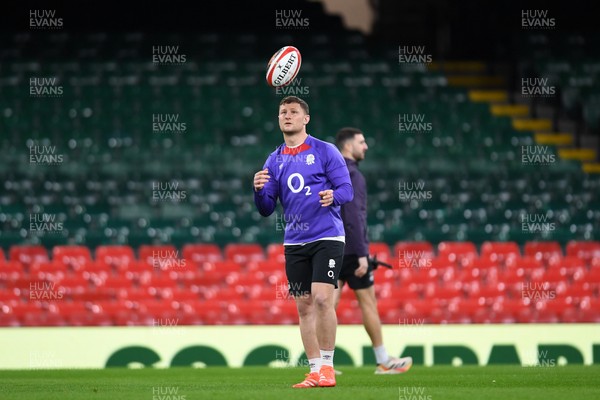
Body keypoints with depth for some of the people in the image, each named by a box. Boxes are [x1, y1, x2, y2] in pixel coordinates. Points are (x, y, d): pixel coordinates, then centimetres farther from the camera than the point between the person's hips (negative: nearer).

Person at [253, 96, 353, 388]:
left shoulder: (325, 151, -1)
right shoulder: (274, 161, 11)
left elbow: (347, 189, -4)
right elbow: (266, 209, 11)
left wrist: (334, 196, -26)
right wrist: (259, 191, -11)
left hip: (327, 237, -5)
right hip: (294, 242, 5)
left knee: (321, 298, -17)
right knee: (304, 306, 4)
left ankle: (327, 367, -8)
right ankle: (315, 372, 10)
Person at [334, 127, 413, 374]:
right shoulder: (351, 174, -13)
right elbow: (353, 217, -20)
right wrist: (362, 255, -21)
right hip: (351, 249, -8)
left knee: (329, 302, 4)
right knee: (368, 301, 0)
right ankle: (384, 362, 8)